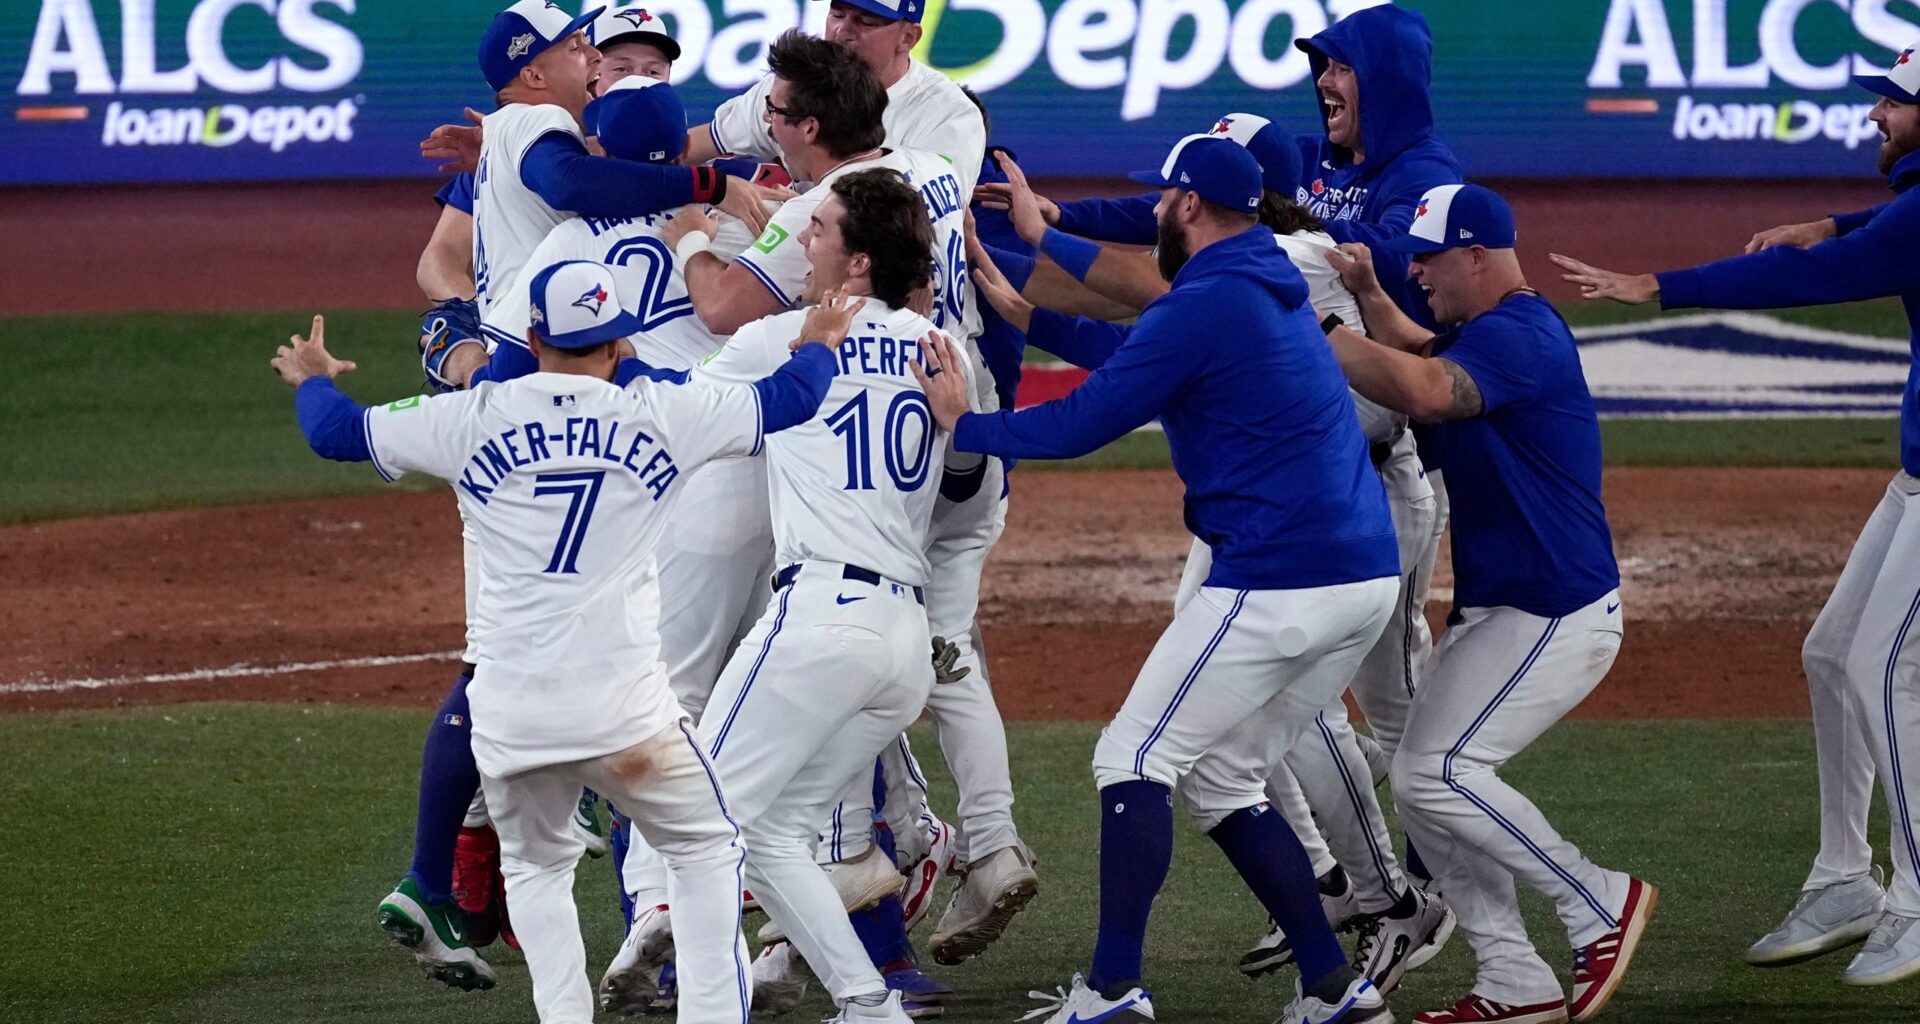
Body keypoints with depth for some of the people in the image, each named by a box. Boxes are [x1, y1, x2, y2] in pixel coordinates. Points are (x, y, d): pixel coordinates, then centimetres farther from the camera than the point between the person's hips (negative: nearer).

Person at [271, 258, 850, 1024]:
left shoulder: (476, 419, 5)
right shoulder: (657, 415, 2)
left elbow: (337, 432, 15)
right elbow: (786, 401, 13)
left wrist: (313, 381, 37)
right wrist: (818, 346, 34)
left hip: (508, 708, 2)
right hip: (622, 702, -2)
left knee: (535, 866, 23)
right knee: (706, 849, 16)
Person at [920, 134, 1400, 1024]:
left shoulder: (1202, 308, -11)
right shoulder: (1274, 288, 18)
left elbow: (1079, 426, -11)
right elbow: (1131, 352, 28)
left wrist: (962, 425, 2)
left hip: (1275, 584, -9)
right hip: (1369, 577, 9)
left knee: (1136, 758, -2)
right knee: (1220, 779, 16)